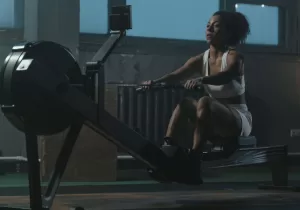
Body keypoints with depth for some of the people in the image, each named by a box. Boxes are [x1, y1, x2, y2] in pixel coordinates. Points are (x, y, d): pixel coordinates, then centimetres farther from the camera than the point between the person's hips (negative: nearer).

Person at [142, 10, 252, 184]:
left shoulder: (234, 57, -10)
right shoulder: (201, 60, 5)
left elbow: (226, 76, -33)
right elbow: (176, 75, -11)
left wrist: (200, 80, -53)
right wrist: (155, 82, -33)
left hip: (239, 120, -6)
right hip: (214, 122, 6)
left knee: (205, 102, -33)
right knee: (185, 103, -17)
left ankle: (193, 160, -40)